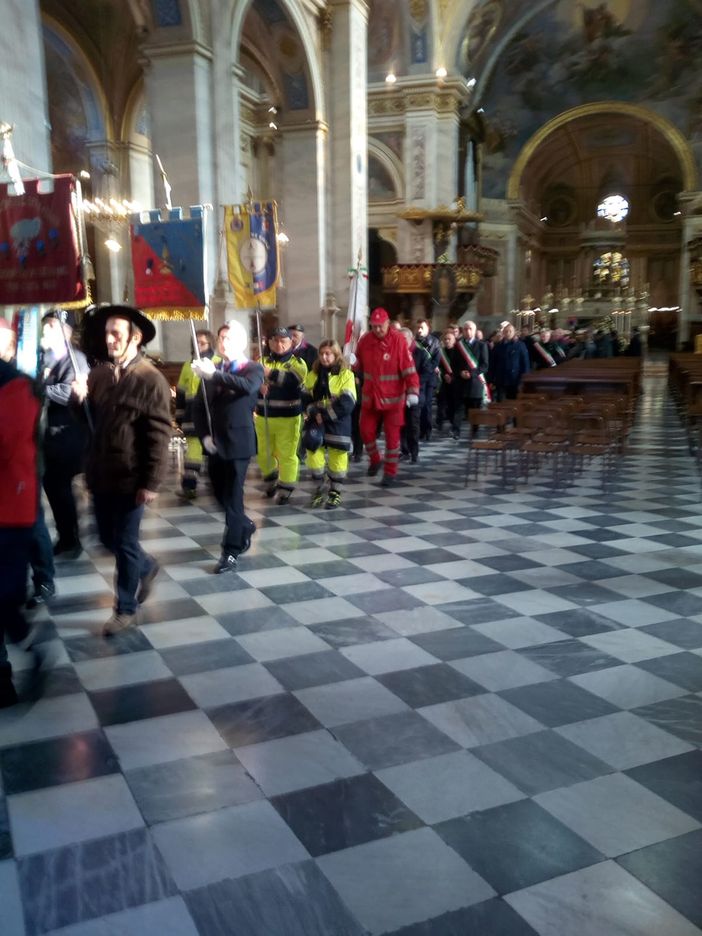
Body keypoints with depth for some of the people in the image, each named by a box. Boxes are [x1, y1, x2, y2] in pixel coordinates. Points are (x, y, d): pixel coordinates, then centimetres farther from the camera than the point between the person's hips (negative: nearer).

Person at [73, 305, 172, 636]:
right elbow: (90, 420, 13)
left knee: (125, 542, 5)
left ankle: (126, 609, 22)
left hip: (130, 477, -6)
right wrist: (81, 399, -9)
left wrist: (151, 482, -18)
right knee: (108, 537, 17)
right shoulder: (99, 373, 4)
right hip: (101, 474, 6)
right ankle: (146, 567, 44)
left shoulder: (151, 380, -14)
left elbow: (159, 435, -16)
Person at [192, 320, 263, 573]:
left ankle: (231, 551, 7)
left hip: (238, 442, -5)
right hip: (214, 443, 5)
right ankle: (245, 527, 39)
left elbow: (248, 386, -28)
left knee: (232, 496, -2)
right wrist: (204, 435, -3)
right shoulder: (213, 369, 9)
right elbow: (198, 405, 11)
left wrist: (214, 375, -36)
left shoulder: (254, 369, -3)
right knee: (220, 494, 14)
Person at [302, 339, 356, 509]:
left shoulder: (346, 375, -6)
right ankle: (319, 488, 19)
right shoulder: (312, 375, 10)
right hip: (315, 423, 4)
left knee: (337, 458, 3)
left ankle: (335, 492, 17)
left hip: (337, 424, -4)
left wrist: (324, 415, -18)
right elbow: (306, 398, 5)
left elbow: (346, 403, -15)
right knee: (313, 455, 2)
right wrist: (314, 413, -15)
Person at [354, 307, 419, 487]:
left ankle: (390, 472, 14)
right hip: (370, 397, 4)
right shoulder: (364, 340, -1)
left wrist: (413, 392, -25)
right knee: (366, 431, 10)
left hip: (393, 398, -4)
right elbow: (358, 366, 9)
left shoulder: (398, 340, -14)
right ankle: (375, 460, 35)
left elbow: (409, 369, -17)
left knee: (392, 435, 3)